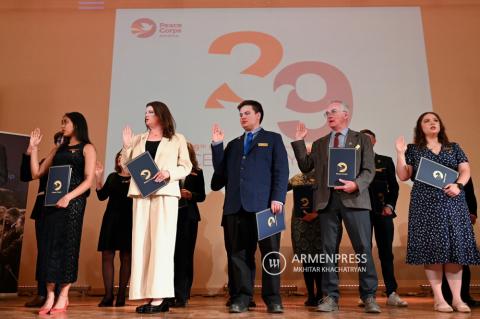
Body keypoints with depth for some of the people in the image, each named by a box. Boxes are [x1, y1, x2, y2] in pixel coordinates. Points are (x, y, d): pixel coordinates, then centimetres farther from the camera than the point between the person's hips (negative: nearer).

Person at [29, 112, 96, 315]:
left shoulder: (87, 148, 4)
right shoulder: (58, 150, 20)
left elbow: (89, 180, -7)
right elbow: (36, 173, 16)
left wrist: (69, 197, -19)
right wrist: (34, 148, 12)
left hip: (73, 202, -5)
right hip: (53, 201, 5)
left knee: (67, 245, -3)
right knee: (48, 245, 0)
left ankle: (63, 297, 5)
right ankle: (50, 297, 7)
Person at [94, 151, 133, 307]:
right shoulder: (112, 177, 15)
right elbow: (102, 196, 6)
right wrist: (98, 177, -2)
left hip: (129, 220, -4)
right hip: (111, 219, 4)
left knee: (126, 258, 1)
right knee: (107, 255, 0)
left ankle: (121, 295, 9)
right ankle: (108, 295, 6)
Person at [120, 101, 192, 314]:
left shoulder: (177, 139, 7)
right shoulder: (138, 139, 17)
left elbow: (186, 167, 1)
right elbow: (126, 166, 13)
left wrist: (169, 173, -15)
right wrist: (126, 146, -1)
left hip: (165, 194, -4)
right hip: (141, 195, 5)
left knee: (161, 242, -9)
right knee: (141, 242, 1)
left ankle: (160, 297, -6)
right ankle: (148, 296, 7)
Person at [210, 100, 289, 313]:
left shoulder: (273, 139, 12)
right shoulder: (233, 145, 25)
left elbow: (281, 171, 1)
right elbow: (221, 171, 14)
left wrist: (277, 198, -11)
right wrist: (217, 145, 8)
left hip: (264, 205, -4)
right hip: (236, 206, 4)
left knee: (270, 253, 0)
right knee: (239, 254, 5)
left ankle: (273, 299, 8)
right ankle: (241, 298, 12)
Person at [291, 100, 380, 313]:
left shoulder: (361, 139, 10)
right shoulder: (319, 144, 20)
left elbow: (369, 171, 1)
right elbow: (306, 167, 11)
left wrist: (355, 185, -18)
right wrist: (299, 142, 6)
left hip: (354, 198, -3)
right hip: (327, 200, 3)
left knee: (363, 248, -4)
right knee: (329, 249, 5)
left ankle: (369, 297, 7)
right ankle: (330, 297, 12)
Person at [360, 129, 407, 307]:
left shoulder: (386, 161, 13)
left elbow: (393, 186, 9)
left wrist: (390, 205, -4)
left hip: (382, 211, 1)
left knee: (386, 253, 2)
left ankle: (392, 294, 7)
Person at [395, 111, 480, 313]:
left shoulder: (454, 148, 16)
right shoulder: (413, 149, 9)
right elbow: (403, 176, 2)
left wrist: (458, 185, -12)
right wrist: (400, 153, -8)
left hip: (452, 202, 2)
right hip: (426, 204, -2)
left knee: (455, 246, -1)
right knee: (432, 247, -5)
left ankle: (457, 298, 6)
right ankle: (438, 298, 2)